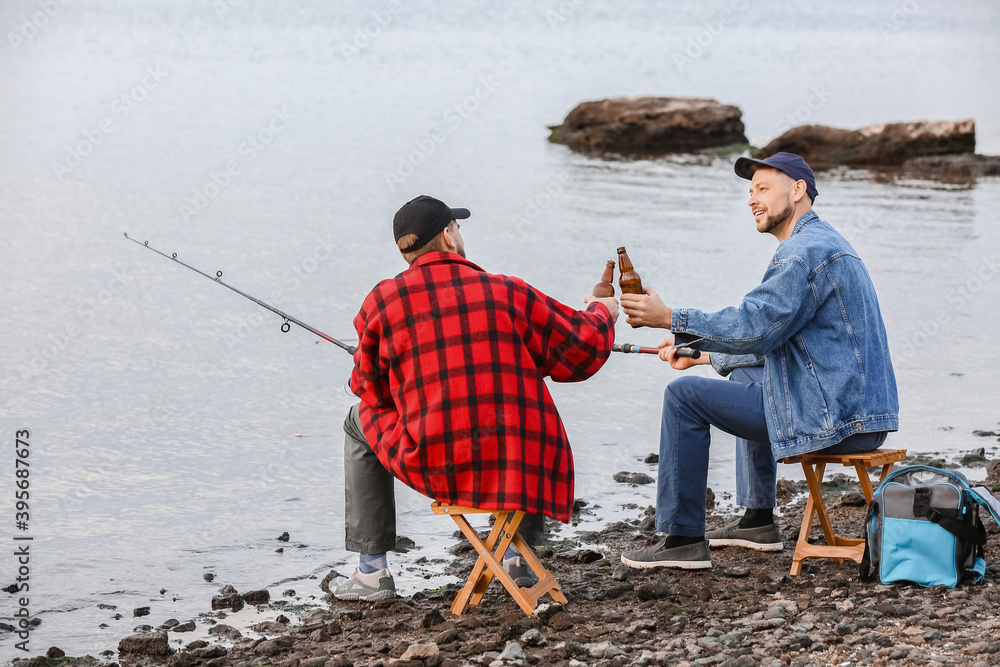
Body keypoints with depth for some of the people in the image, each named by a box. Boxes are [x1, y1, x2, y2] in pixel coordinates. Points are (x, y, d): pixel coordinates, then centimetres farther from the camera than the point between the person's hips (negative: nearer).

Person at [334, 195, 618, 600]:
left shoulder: (383, 301, 1)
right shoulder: (507, 292, 2)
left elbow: (369, 388, 12)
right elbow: (580, 350, 9)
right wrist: (601, 314, 32)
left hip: (433, 466, -1)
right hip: (520, 466, 1)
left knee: (361, 421, 27)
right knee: (535, 425, 36)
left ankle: (372, 571, 22)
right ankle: (518, 552, 33)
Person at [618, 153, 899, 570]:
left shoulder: (804, 251, -14)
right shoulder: (821, 242, 20)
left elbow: (756, 328, -22)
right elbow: (774, 338, 27)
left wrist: (670, 319, -20)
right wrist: (701, 353, 27)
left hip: (834, 418, -11)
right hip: (856, 409, 11)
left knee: (684, 397, -6)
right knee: (744, 377, 34)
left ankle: (683, 539, -2)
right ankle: (757, 520, 32)